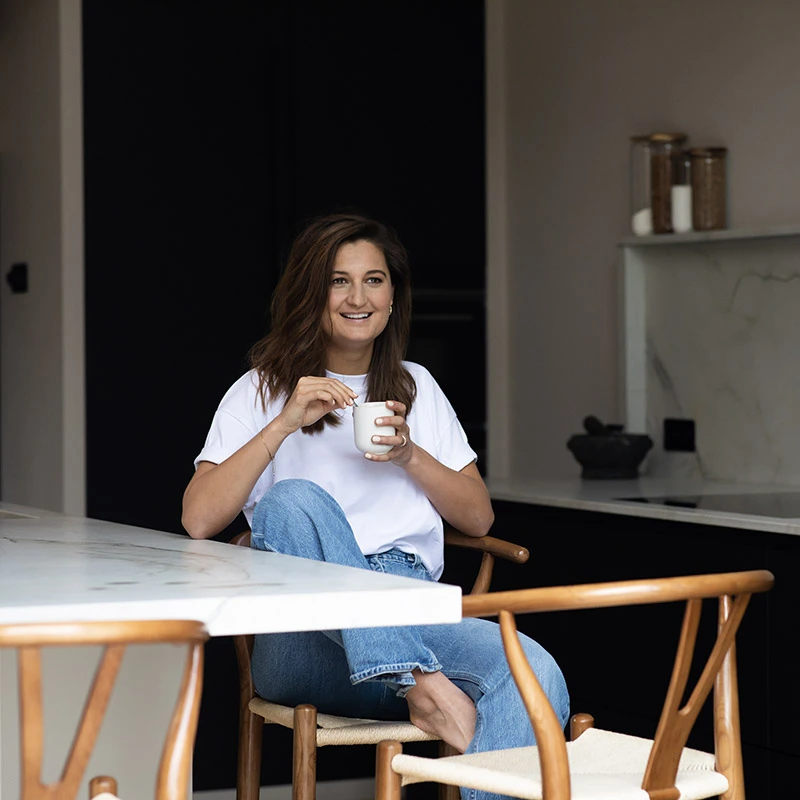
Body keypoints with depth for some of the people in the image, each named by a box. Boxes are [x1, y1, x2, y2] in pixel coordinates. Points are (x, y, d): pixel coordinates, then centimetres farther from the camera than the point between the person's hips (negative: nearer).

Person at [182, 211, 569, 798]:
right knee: (294, 499, -33)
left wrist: (410, 454, 2)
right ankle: (421, 686, -41)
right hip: (306, 649, -2)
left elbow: (479, 518, 18)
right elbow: (199, 520, -4)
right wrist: (285, 423, -11)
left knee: (536, 675, -29)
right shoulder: (263, 391, 11)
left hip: (414, 618, 3)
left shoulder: (417, 386, 21)